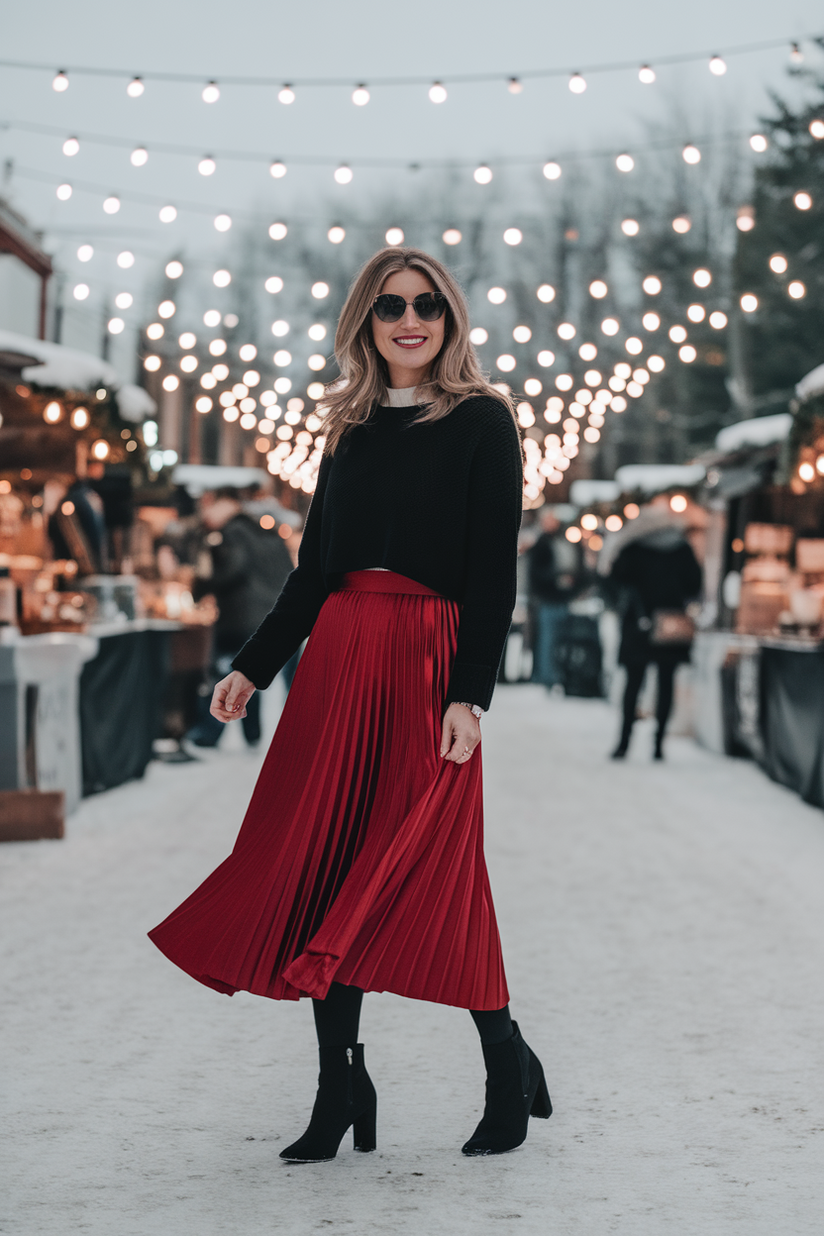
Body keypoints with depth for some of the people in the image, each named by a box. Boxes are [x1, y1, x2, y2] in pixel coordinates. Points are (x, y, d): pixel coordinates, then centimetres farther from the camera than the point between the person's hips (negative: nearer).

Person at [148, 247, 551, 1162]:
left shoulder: (481, 423, 0)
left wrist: (469, 694, -14)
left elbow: (494, 572, -6)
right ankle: (341, 1094, 10)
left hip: (427, 658, -5)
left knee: (429, 866, -7)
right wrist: (252, 668, 11)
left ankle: (507, 1065, 12)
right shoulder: (349, 431, 15)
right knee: (322, 865, 2)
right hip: (338, 661, 6)